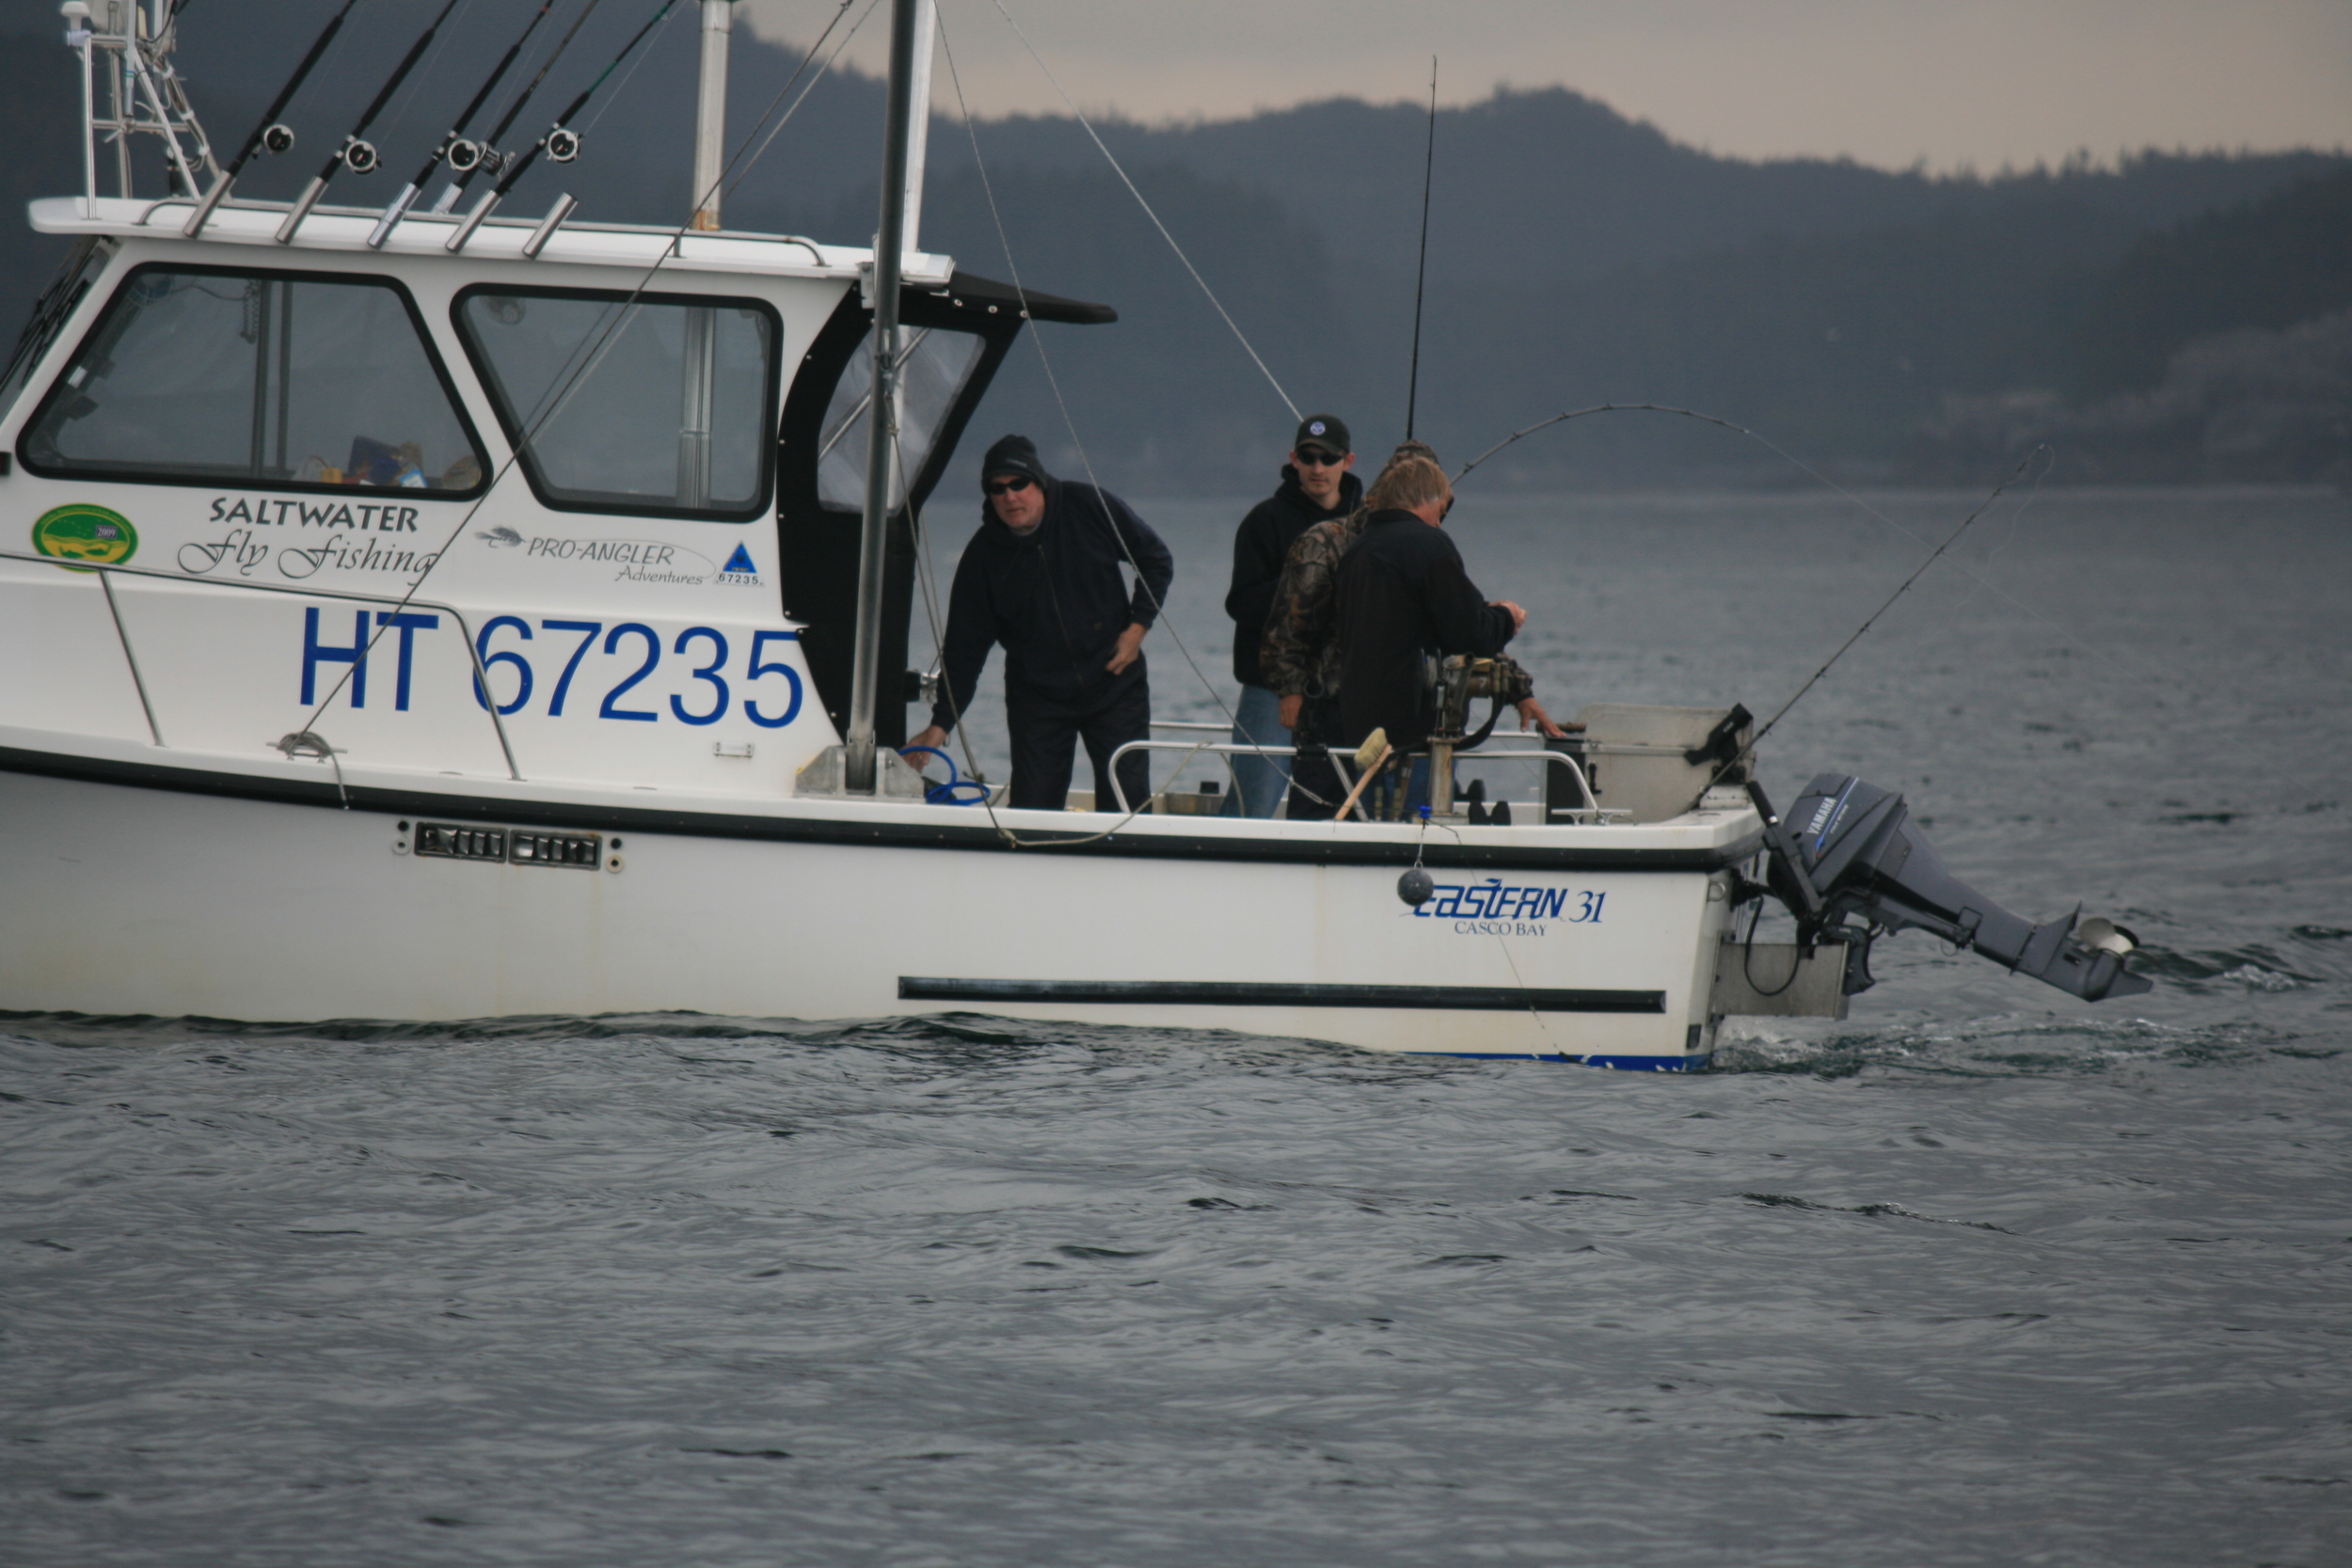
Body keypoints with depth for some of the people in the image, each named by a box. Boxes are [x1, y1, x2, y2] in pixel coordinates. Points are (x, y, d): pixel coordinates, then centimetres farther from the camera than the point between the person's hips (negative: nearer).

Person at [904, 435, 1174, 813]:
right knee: (1032, 806, -6)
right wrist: (941, 724, -12)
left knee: (1128, 800, -3)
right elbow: (964, 646, -5)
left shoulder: (1090, 508, -9)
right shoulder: (983, 555, -7)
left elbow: (1157, 561, 4)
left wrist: (1138, 626, -7)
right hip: (1037, 695, 0)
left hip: (1113, 681, 0)